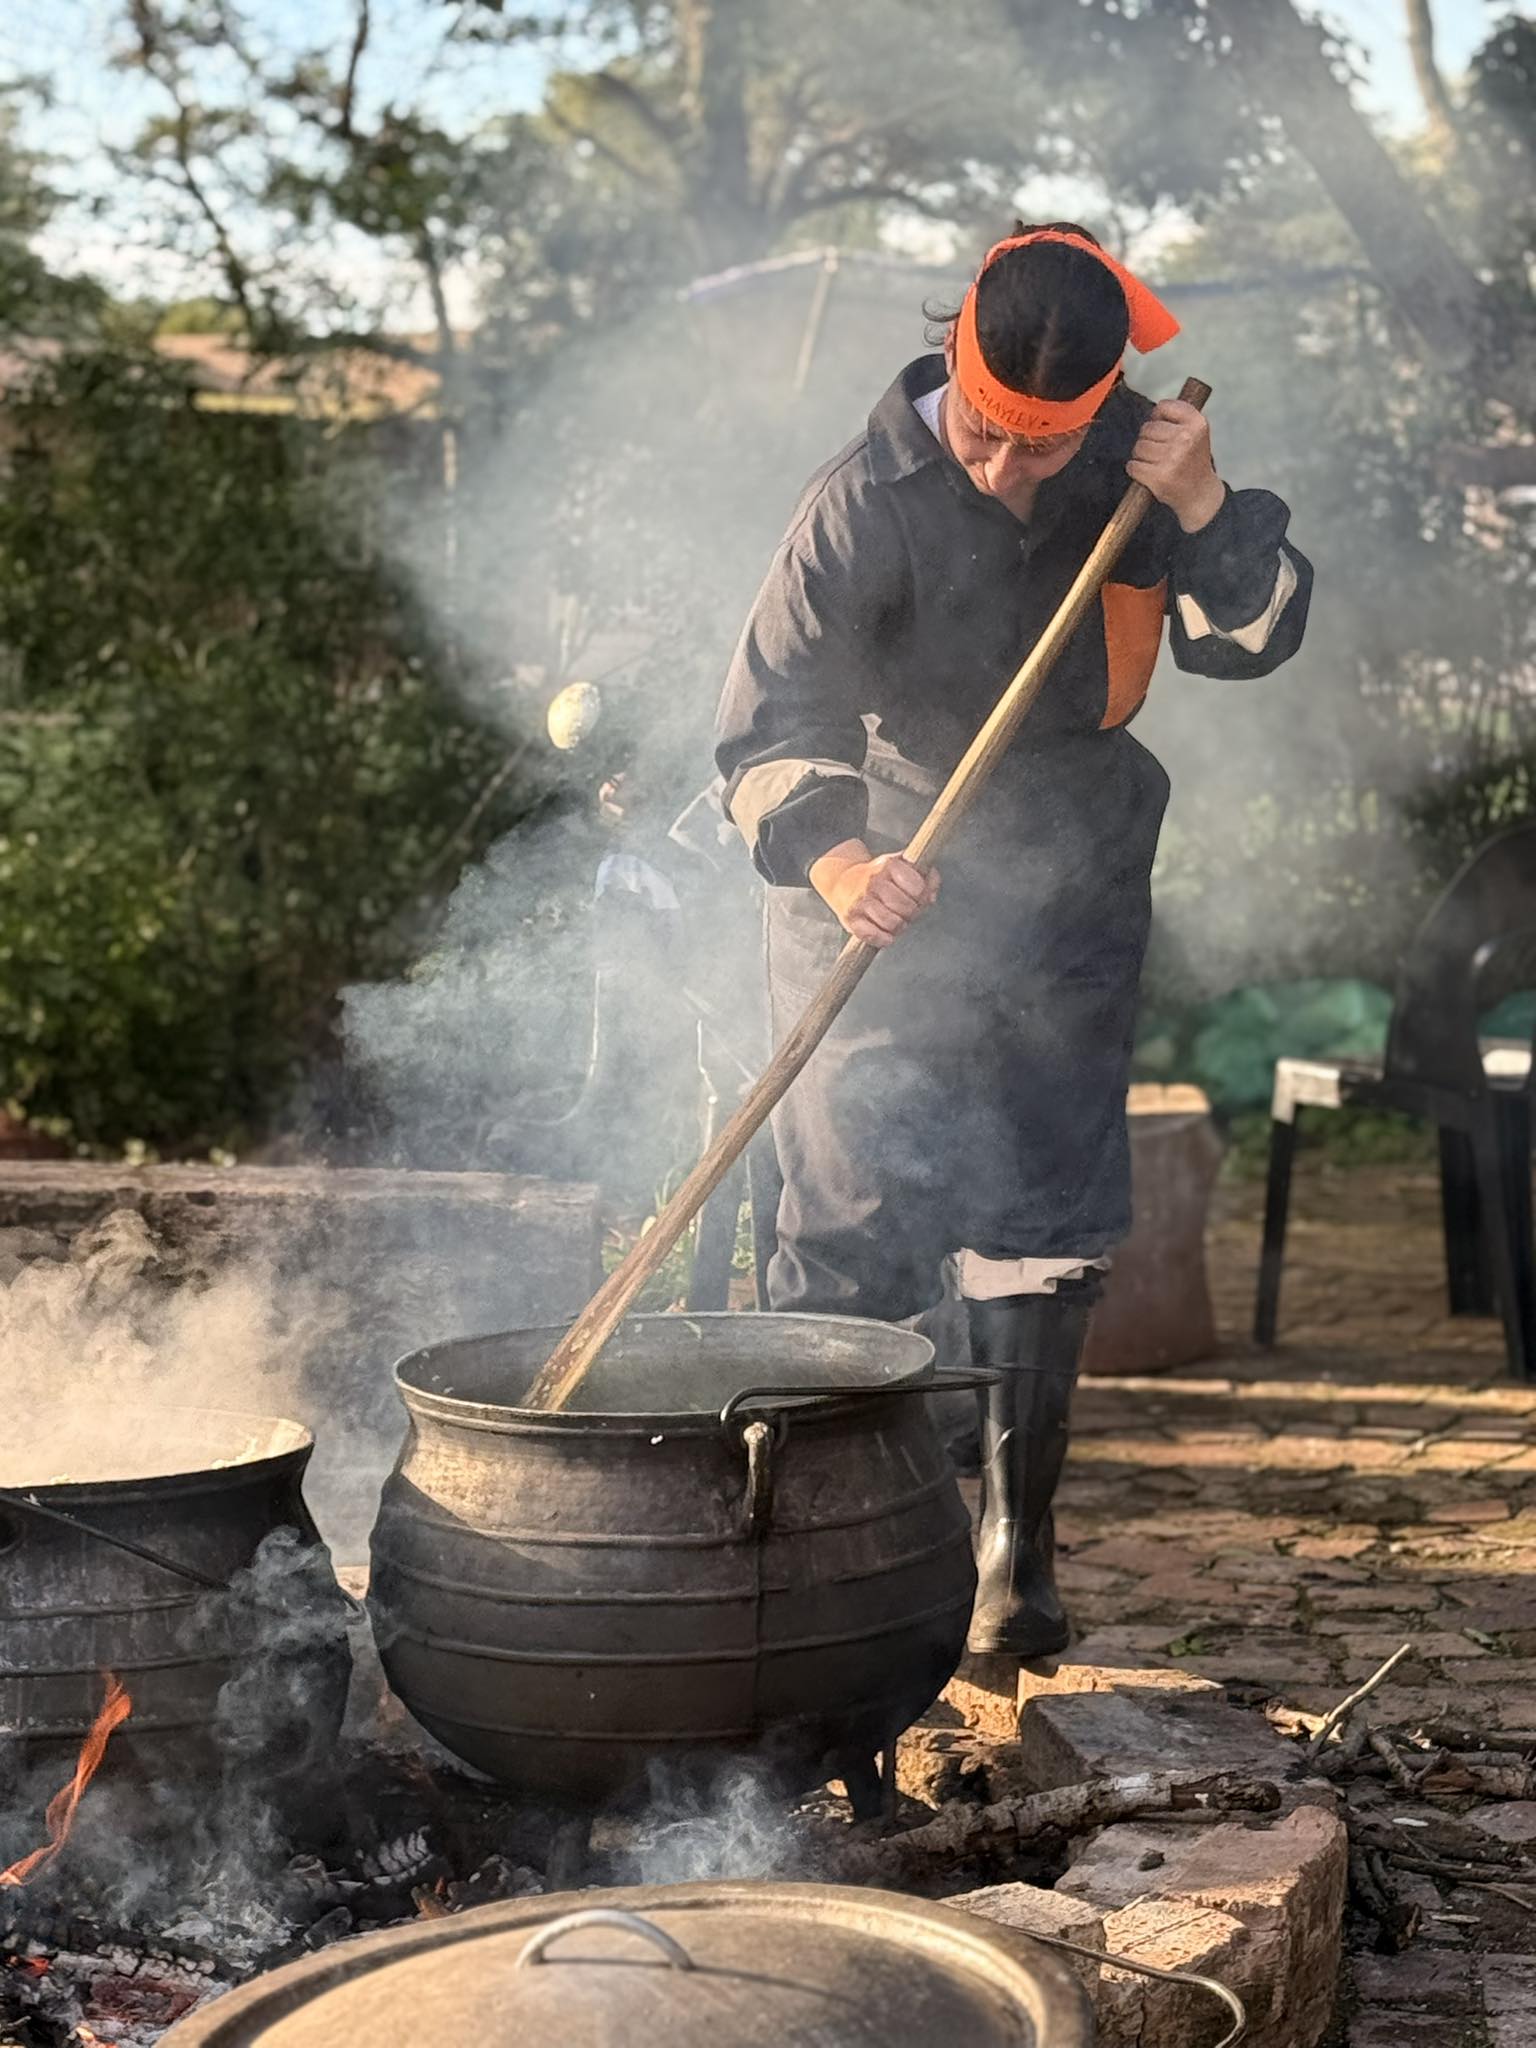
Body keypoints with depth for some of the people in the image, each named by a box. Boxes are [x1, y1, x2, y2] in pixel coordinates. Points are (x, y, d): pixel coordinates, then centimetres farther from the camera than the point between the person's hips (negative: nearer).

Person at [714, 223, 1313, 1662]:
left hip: (1069, 901, 4)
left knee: (1046, 1228, 7)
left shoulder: (1135, 466, -7)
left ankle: (1013, 1549, 19)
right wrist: (832, 860, -46)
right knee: (853, 1230, -5)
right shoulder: (868, 504, -21)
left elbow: (1256, 640, -3)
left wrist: (1204, 511, -22)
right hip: (883, 887, -4)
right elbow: (768, 720, -27)